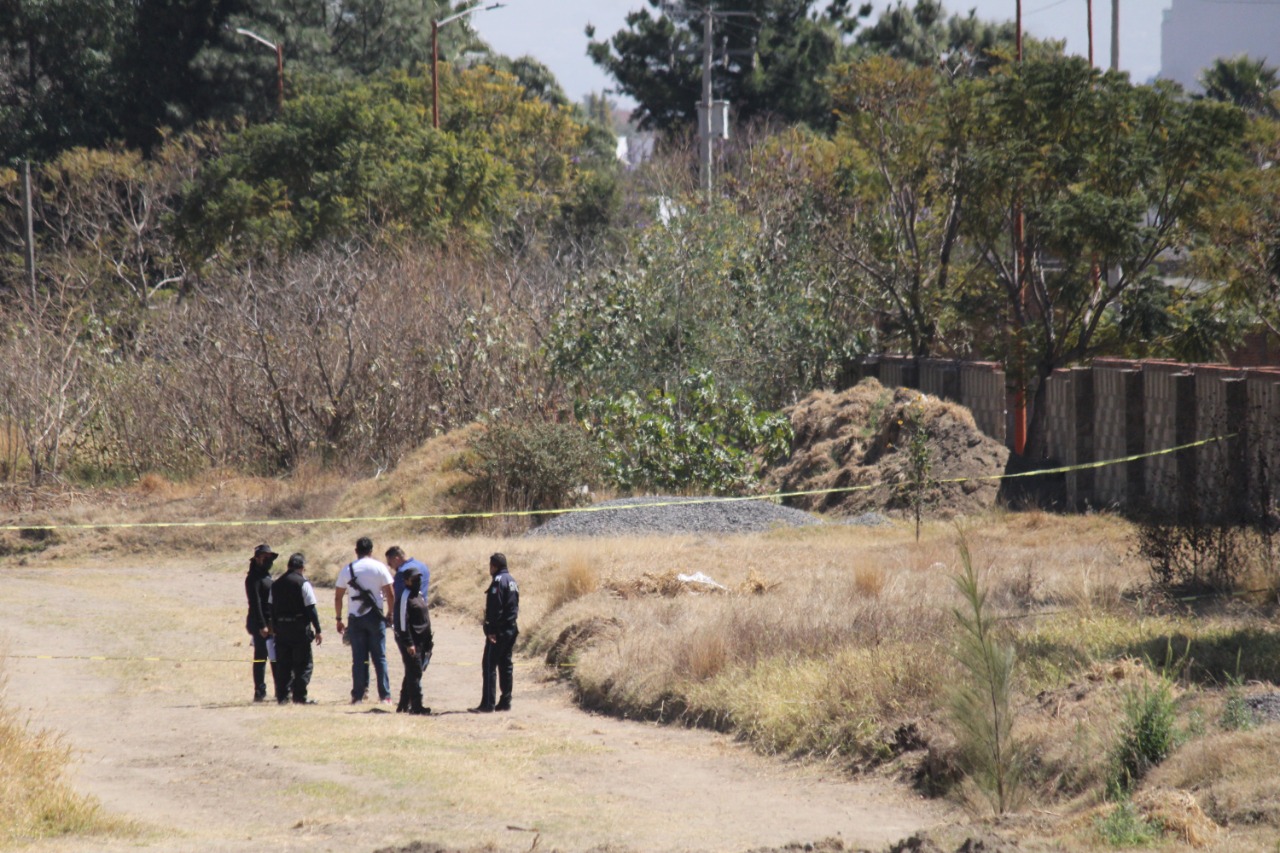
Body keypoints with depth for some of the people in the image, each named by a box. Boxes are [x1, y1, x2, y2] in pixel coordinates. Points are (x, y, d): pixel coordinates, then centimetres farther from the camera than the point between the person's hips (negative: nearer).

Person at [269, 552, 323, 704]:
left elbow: (272, 608, 12)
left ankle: (282, 695, 9)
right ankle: (299, 696, -6)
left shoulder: (276, 585, 10)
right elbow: (311, 609, -10)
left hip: (281, 629, 5)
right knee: (303, 664, 0)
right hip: (300, 629, -5)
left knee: (283, 664, 10)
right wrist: (317, 630, -6)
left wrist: (274, 629, 18)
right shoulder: (303, 583, -8)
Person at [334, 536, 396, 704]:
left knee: (358, 658, 5)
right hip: (375, 616, -1)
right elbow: (390, 594, -5)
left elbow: (338, 597, 4)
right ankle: (385, 695, 0)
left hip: (355, 618, 1)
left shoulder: (347, 570, 3)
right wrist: (389, 614, 7)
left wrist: (339, 619, 11)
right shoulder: (380, 568, -2)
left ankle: (358, 695, 1)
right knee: (380, 657, 4)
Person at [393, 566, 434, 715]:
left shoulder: (420, 595, 16)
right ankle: (416, 705, -11)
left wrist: (429, 639, 18)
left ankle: (404, 704, 21)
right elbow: (402, 622, -18)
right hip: (411, 641, -9)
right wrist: (408, 644, -21)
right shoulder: (405, 597, -13)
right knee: (414, 673, -10)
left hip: (421, 641, 9)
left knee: (412, 673, 13)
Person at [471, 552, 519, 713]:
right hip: (511, 630, 9)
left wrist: (491, 630, -19)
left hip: (498, 631, -9)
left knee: (489, 665, -7)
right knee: (505, 665, 13)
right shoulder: (512, 581, 14)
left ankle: (487, 703, -10)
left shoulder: (498, 581, -15)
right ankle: (505, 701, 15)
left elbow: (494, 608, -20)